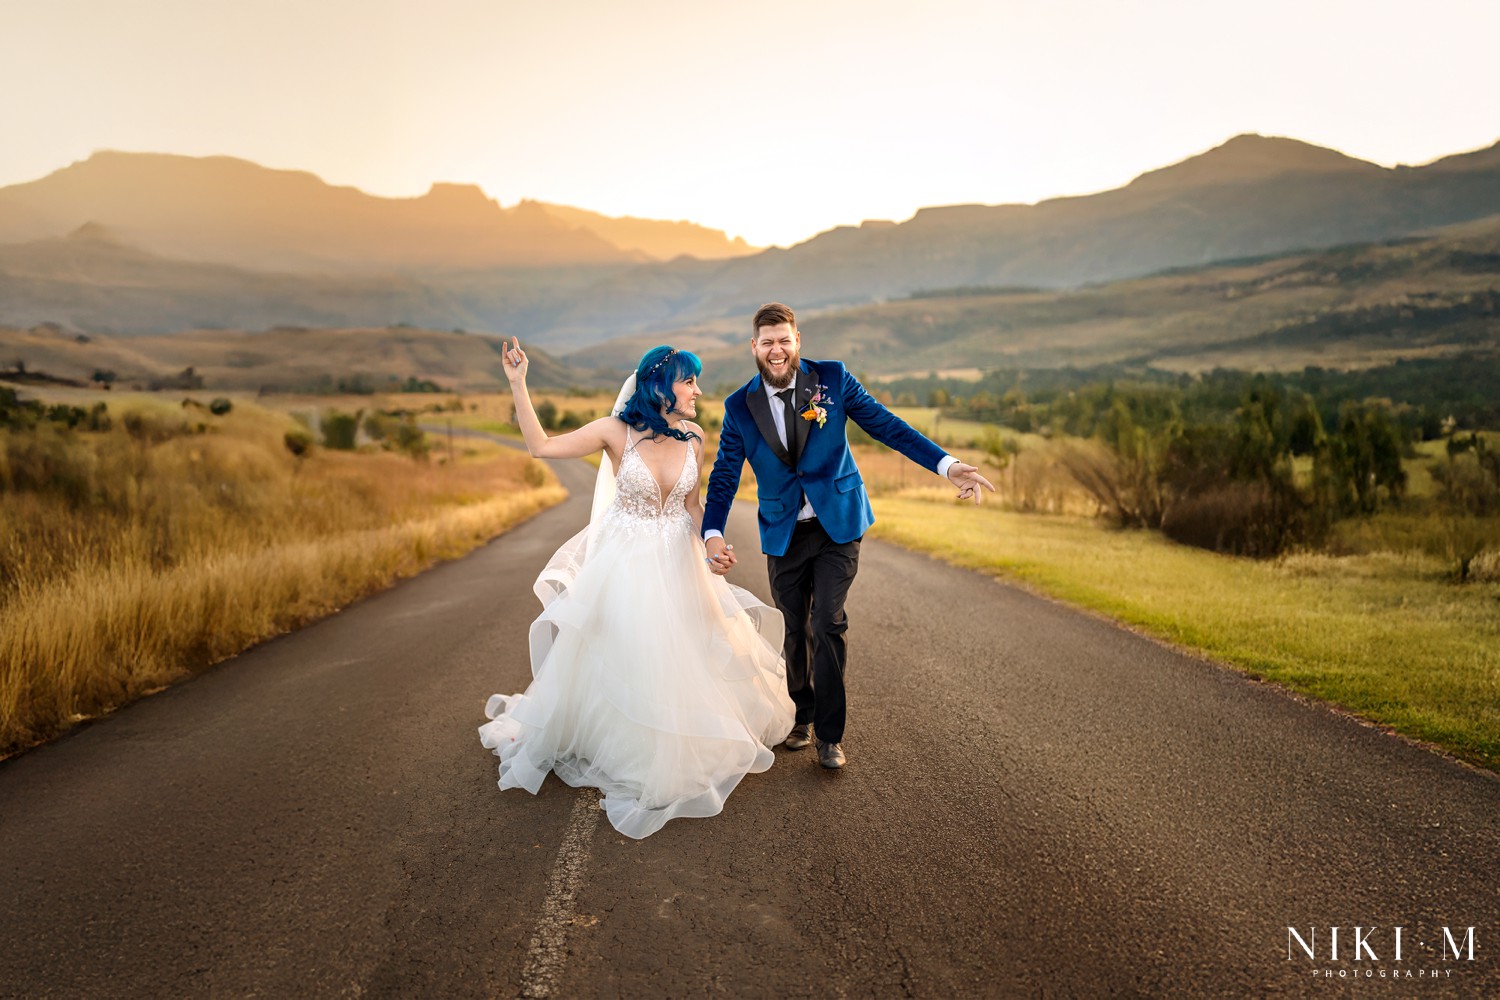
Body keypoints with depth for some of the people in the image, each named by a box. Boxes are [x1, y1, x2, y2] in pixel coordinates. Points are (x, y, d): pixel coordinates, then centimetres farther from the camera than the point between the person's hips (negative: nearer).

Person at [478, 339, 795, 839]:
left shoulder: (693, 437, -5)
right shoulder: (617, 431, -16)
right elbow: (541, 445, -19)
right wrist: (518, 384, -25)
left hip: (677, 562, 4)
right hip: (624, 564, -3)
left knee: (682, 659, 12)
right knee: (618, 658, 8)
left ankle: (676, 751, 36)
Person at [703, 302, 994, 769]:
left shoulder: (832, 378, -6)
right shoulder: (740, 406, -4)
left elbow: (886, 425, -6)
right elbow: (724, 476, -4)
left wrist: (947, 464, -15)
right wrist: (712, 534, -21)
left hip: (837, 525, -2)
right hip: (783, 534, 2)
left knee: (827, 624, -10)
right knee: (796, 630, 11)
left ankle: (830, 734, 5)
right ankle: (803, 716, 34)